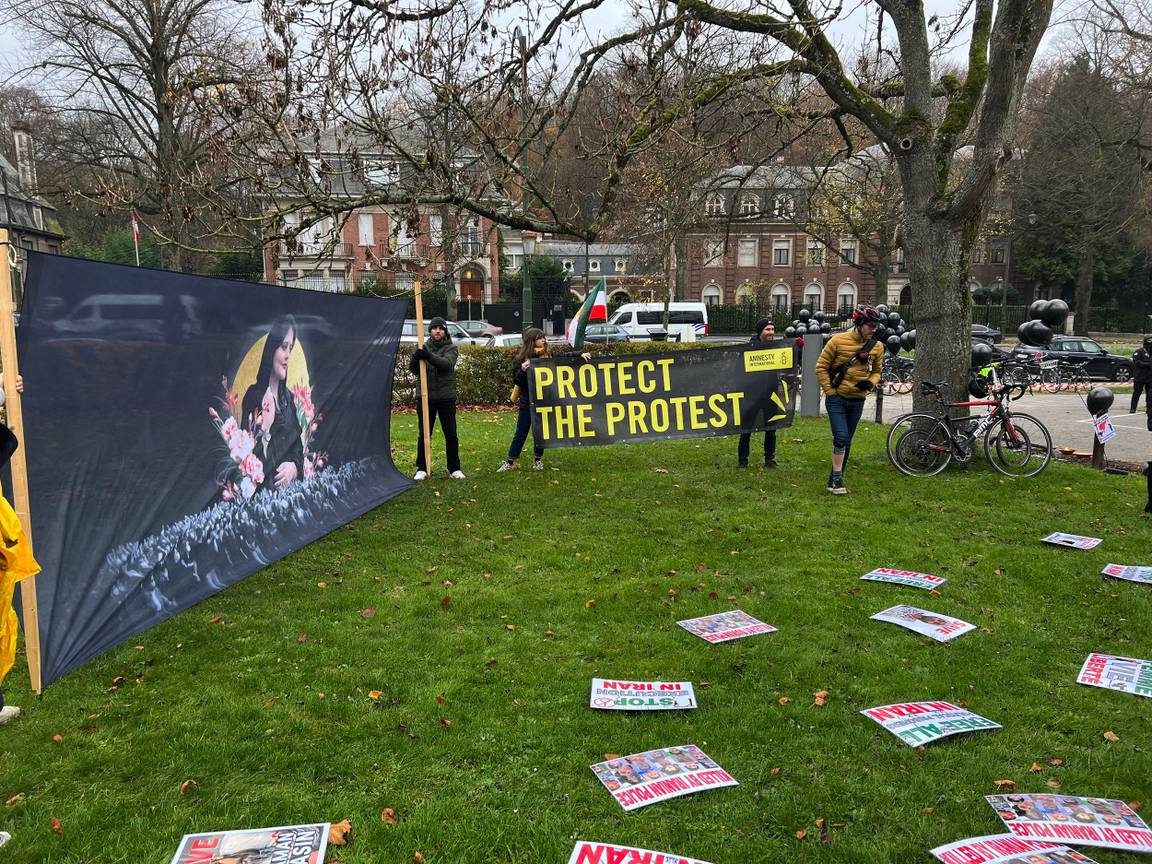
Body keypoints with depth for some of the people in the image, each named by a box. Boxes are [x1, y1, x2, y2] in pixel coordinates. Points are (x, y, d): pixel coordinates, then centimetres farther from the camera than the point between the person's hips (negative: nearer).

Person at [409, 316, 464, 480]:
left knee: (451, 434, 4)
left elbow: (446, 364, -19)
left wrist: (429, 356, -35)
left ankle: (454, 468, 15)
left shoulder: (451, 348, 1)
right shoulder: (423, 348, 7)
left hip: (446, 397, -1)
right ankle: (422, 468, 17)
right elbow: (413, 370, -2)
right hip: (425, 397, 1)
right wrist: (415, 358, -24)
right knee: (423, 434, 7)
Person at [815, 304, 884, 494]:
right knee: (841, 437, -15)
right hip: (837, 398, -4)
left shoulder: (877, 346, 2)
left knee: (846, 442, 10)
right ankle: (837, 479, -3)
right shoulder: (838, 340, -9)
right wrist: (829, 391, -8)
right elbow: (821, 367, -4)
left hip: (857, 401, 4)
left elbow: (876, 371, 17)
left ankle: (834, 479, 22)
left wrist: (870, 383, -5)